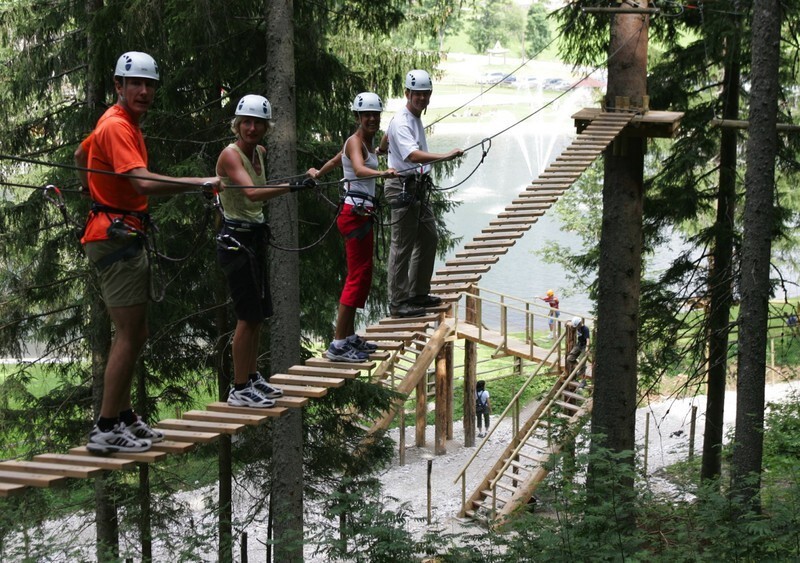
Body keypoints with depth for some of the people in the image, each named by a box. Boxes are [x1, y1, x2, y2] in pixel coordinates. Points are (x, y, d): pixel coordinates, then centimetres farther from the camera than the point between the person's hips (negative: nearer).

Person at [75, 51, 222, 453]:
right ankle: (106, 430, -8)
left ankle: (123, 417, 22)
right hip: (116, 236, -10)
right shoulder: (117, 126, -16)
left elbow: (81, 155, 33)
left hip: (124, 235, 10)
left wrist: (94, 190, 37)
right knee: (130, 335, -10)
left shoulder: (125, 123, 16)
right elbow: (143, 182, -30)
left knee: (134, 334, 14)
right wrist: (202, 183, -32)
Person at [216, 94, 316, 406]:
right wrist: (292, 186, -45)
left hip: (254, 237, 9)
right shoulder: (230, 154, -17)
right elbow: (252, 192, -35)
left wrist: (260, 222, 21)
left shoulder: (260, 152, 9)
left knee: (258, 313, 15)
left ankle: (252, 377, 28)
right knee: (248, 316, -9)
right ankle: (239, 390, -3)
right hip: (236, 238, -9)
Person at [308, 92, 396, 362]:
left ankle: (350, 336, 22)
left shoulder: (366, 141, 16)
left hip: (362, 214, 10)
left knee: (362, 275, 14)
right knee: (357, 277, -11)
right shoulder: (355, 141, -12)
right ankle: (338, 345, -13)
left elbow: (337, 159, 35)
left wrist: (318, 172, 54)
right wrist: (382, 173, -53)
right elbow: (359, 169, -34)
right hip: (355, 214, -10)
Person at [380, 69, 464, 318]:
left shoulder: (415, 117, 13)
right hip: (403, 188, -11)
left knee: (428, 239, 16)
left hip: (418, 189, 11)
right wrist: (444, 156, -46)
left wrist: (380, 150, 47)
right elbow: (412, 155, -37)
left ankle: (418, 293, 27)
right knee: (402, 246, -7)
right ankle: (398, 302, -2)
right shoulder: (402, 122, -20)